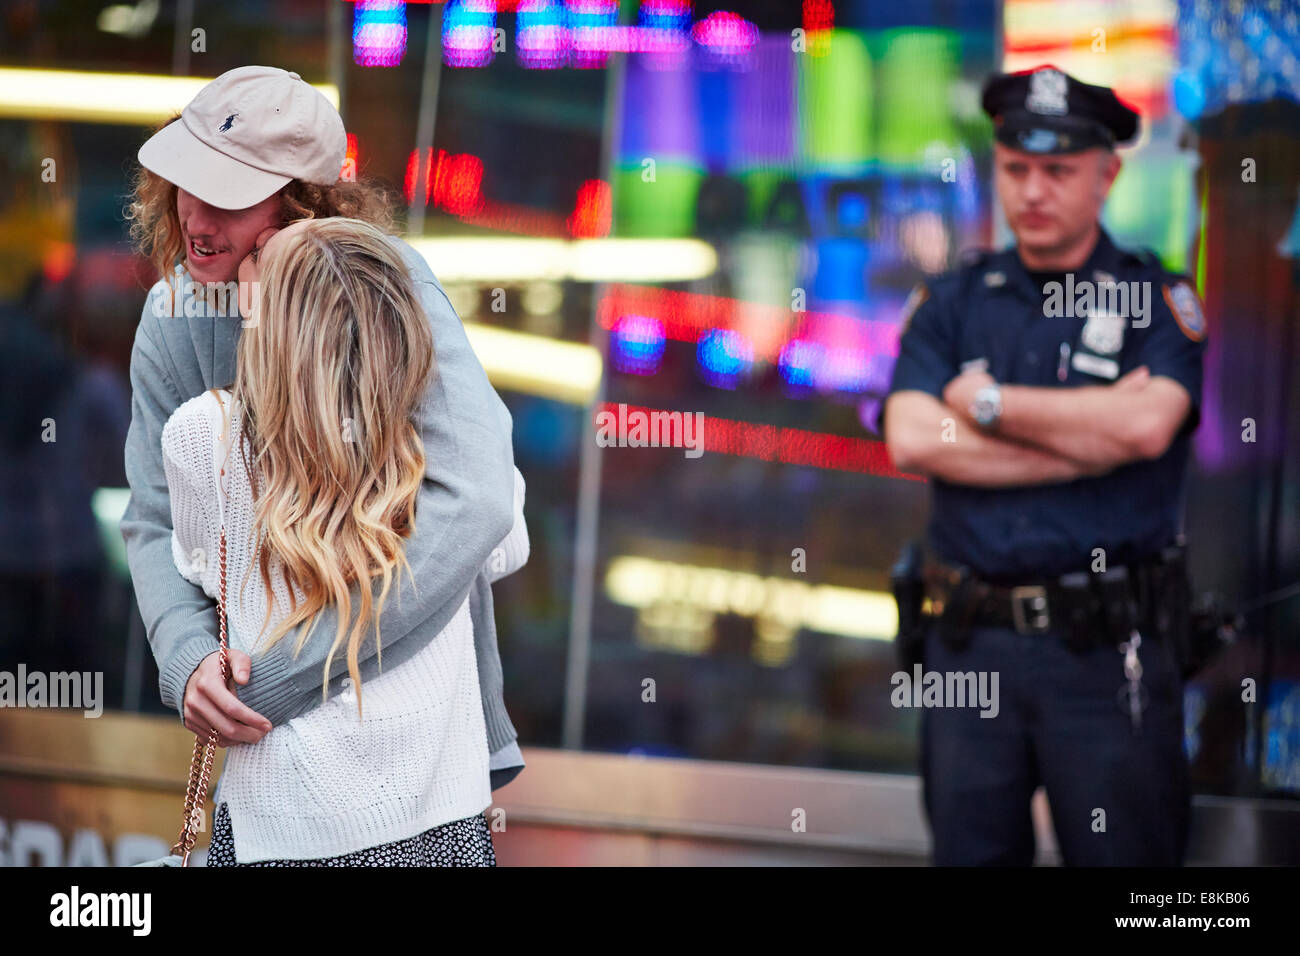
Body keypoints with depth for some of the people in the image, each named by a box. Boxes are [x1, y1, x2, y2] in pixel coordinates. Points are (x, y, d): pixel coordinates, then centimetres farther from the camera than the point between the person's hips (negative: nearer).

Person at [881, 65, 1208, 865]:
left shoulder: (1159, 301, 3)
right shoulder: (952, 303, 10)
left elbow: (1146, 424, -16)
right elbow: (911, 440, -6)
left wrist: (986, 402, -6)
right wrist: (1089, 440, -10)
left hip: (1108, 647, -3)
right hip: (969, 642, 3)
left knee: (1125, 854, -1)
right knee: (972, 852, 9)